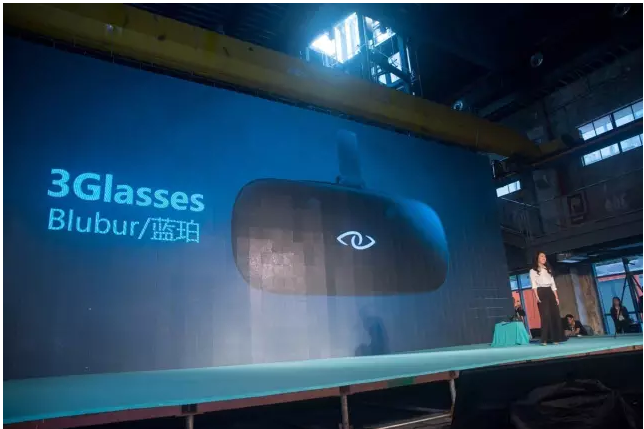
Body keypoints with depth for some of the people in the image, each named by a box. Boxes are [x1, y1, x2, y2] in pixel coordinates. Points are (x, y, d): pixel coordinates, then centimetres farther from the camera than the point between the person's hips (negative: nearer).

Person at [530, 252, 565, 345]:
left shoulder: (548, 270, 22)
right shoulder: (533, 271, 6)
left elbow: (553, 284, 18)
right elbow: (534, 285, -5)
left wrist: (556, 297, 9)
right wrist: (536, 296, -18)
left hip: (550, 293, 6)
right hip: (541, 293, -6)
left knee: (555, 315, -2)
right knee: (545, 315, -12)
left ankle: (555, 338, 2)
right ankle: (545, 339, -11)